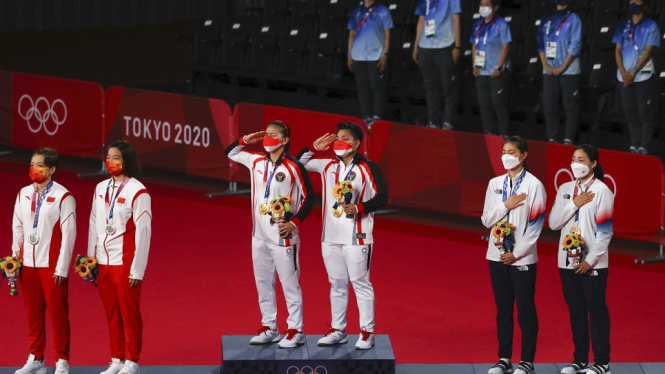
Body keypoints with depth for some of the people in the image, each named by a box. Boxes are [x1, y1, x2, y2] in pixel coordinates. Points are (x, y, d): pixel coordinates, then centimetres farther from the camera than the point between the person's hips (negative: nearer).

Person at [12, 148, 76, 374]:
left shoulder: (63, 197, -9)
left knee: (57, 312, 0)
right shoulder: (24, 194, 7)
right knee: (33, 312, 9)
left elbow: (68, 234, -10)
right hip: (28, 263, 5)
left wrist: (62, 268, -12)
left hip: (52, 265, -5)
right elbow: (17, 228, 14)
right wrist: (15, 258, 10)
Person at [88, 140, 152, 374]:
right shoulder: (101, 189, 9)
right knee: (111, 313, 10)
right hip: (103, 261, 6)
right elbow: (94, 224, 14)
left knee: (129, 313, 1)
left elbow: (143, 232, -11)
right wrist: (90, 259, 11)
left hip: (126, 262, -6)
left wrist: (137, 269, -12)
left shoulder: (137, 192, -9)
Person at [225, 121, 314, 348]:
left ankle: (296, 331, 5)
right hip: (260, 235, 7)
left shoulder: (294, 167, -12)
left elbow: (308, 197, -7)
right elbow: (230, 153, 20)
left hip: (282, 235, -7)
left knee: (289, 282, -1)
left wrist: (295, 222, -12)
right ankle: (269, 328, 22)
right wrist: (245, 141, 2)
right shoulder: (257, 162, 6)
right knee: (263, 281, 12)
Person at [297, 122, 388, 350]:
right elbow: (300, 162, 18)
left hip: (357, 237, -5)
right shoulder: (328, 165, 8)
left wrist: (359, 207, -22)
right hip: (331, 236, 5)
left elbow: (381, 198, -8)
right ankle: (338, 330, 21)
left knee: (360, 283, -1)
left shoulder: (367, 168, -7)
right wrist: (314, 148, 1)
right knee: (337, 284, 13)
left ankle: (367, 332, 5)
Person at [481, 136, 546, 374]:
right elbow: (486, 220, 6)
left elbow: (535, 226, -9)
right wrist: (505, 206, -10)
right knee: (503, 309, 9)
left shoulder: (533, 185, -6)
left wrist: (517, 253, -13)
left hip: (522, 257, -5)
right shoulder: (495, 184, 8)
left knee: (525, 310, 1)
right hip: (497, 255, 5)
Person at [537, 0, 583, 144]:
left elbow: (575, 46, -7)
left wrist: (562, 68, -12)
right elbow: (541, 43, 10)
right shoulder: (547, 19, 13)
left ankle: (569, 138, -2)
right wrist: (545, 65, -3)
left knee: (570, 106, -4)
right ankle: (552, 138, 8)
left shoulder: (573, 19, -1)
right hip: (549, 71, 4)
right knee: (549, 105, 3)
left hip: (568, 71, -4)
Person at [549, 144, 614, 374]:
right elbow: (553, 223, 3)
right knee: (576, 310, 9)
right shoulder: (565, 190, 10)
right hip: (568, 261, 5)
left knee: (596, 309, -1)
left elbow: (605, 231, -9)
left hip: (592, 264, -5)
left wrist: (591, 260, -13)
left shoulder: (601, 191, -6)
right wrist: (574, 204, -9)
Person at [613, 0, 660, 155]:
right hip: (625, 77, 4)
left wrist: (633, 72, -14)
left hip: (643, 77, -4)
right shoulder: (622, 26, 12)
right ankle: (634, 146, 10)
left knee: (645, 113, -5)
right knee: (631, 113, 6)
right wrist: (623, 72, -7)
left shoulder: (651, 26, 1)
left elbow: (648, 51, -7)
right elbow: (618, 51, 8)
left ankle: (644, 147, -4)